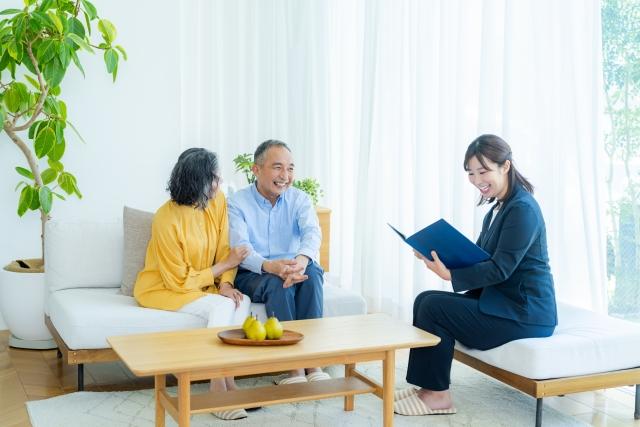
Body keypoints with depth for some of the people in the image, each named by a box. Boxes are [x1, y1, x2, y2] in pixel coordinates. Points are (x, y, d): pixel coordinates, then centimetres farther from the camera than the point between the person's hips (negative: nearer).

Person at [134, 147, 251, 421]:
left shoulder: (218, 201, -8)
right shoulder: (166, 220, -25)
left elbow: (224, 250, -2)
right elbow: (179, 281, -19)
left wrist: (226, 283, -21)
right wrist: (225, 266, -17)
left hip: (202, 284, 6)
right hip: (162, 288, -6)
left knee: (241, 302, -23)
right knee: (221, 307, -29)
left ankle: (227, 379, -17)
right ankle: (219, 388, -20)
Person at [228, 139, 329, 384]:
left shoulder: (299, 199, 1)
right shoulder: (237, 203, -6)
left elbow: (312, 232, -19)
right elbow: (241, 249, -20)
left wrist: (302, 259, -45)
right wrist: (270, 266, -43)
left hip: (292, 270, 3)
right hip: (251, 275, -2)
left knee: (312, 270, -31)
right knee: (278, 282, -35)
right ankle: (293, 367, -32)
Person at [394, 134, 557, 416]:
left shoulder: (522, 209, -16)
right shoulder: (499, 208, 14)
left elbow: (500, 269, -22)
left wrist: (449, 274, -27)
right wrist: (439, 256, -3)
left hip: (524, 311, -10)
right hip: (500, 300, 10)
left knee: (434, 307, -16)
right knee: (425, 300, 0)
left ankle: (437, 394, -4)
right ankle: (428, 386, 2)